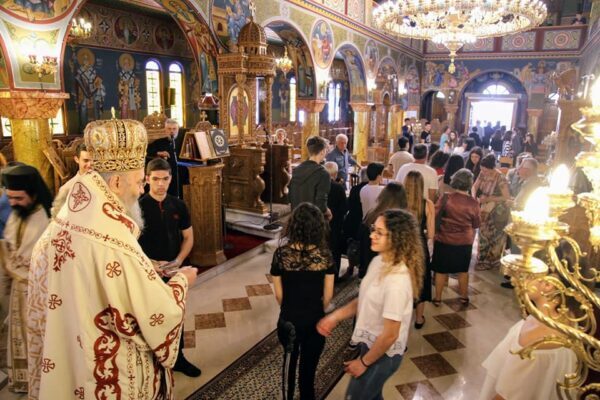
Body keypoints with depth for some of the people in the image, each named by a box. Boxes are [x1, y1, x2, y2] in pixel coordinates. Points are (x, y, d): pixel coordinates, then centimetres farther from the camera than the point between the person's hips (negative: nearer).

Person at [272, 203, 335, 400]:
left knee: (289, 362, 27)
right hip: (314, 321, -1)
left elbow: (278, 294, -6)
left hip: (288, 320, 1)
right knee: (309, 367, 19)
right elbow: (328, 296, -7)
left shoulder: (281, 254, -15)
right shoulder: (325, 256, -15)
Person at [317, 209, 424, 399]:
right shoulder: (378, 261, -6)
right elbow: (365, 300, 8)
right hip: (370, 343, 7)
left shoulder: (397, 281, -33)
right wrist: (335, 316, -2)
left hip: (383, 353, -7)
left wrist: (364, 362, -14)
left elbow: (390, 335, -26)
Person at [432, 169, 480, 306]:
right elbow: (477, 224, 1)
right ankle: (464, 297, 32)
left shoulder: (446, 198, -15)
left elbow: (434, 215, -6)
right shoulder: (473, 203, -11)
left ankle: (437, 298, 19)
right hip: (465, 242, 1)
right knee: (463, 270, 19)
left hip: (444, 240, -1)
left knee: (441, 270, 11)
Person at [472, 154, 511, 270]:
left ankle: (489, 261, 24)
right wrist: (474, 196, -20)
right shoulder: (483, 173, -9)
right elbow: (474, 187, 0)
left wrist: (488, 199, -28)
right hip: (486, 210, 6)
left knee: (493, 237, 9)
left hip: (497, 212, -6)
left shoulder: (500, 178, -27)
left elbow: (507, 197, -26)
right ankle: (483, 259, 33)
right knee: (484, 234, 17)